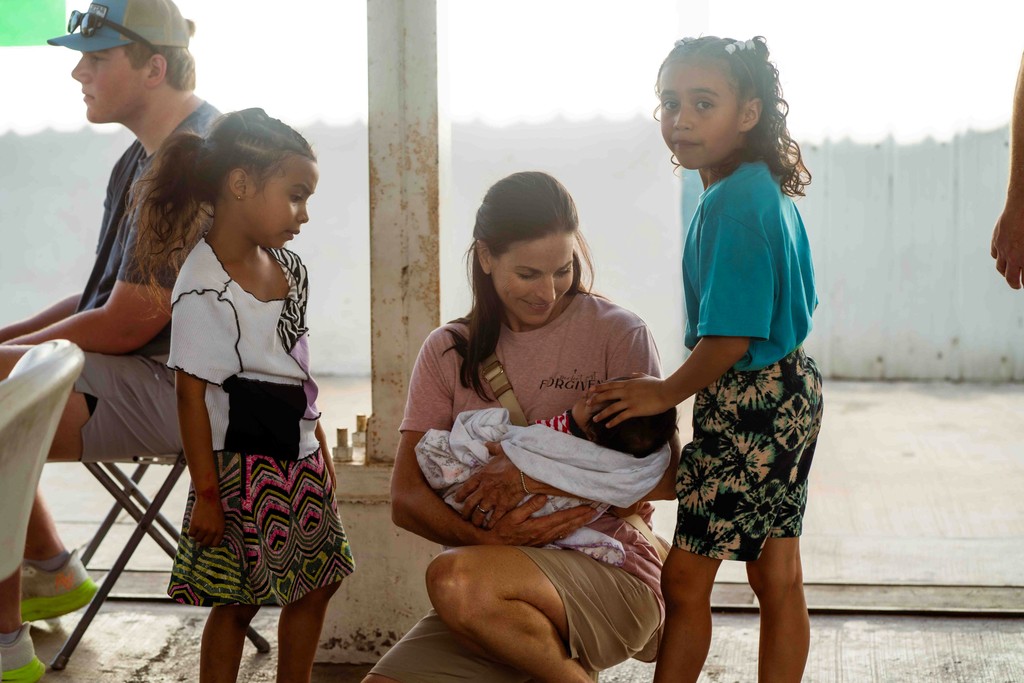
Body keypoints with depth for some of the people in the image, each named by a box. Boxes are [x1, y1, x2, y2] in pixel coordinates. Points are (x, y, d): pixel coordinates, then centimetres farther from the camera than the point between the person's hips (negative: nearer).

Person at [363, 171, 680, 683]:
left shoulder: (618, 334, 2)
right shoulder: (448, 352, 11)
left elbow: (664, 477, -6)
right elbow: (406, 498, 3)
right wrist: (491, 539, -14)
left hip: (612, 573, -4)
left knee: (457, 579, -33)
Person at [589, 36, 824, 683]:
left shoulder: (733, 202, -22)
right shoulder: (769, 190, 8)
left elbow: (730, 339, -25)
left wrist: (666, 392, -10)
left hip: (747, 404, -10)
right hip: (791, 390, 10)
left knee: (685, 578, -1)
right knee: (778, 579, 15)